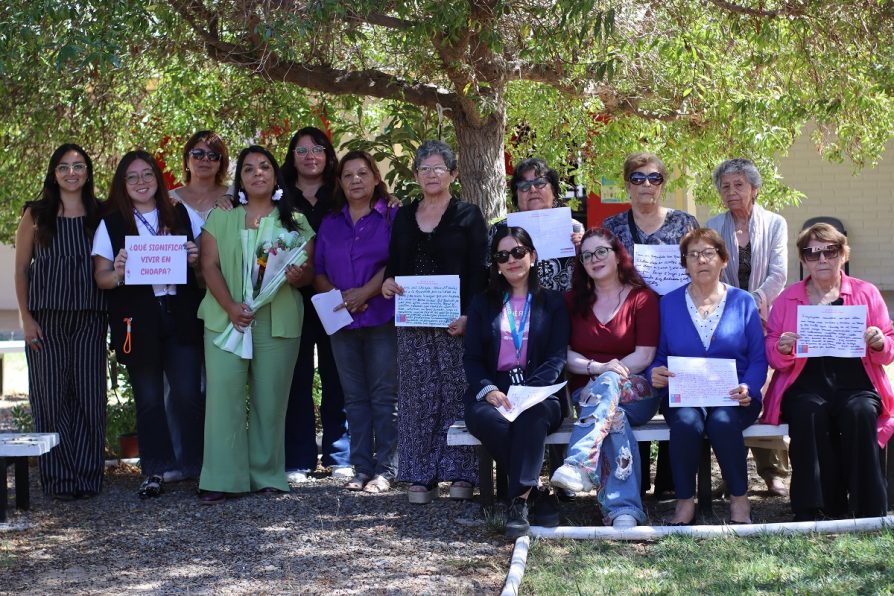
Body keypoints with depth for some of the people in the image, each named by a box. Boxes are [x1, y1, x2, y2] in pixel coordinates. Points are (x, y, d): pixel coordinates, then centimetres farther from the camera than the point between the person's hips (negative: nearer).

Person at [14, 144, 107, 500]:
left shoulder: (100, 215, 9)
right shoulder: (36, 215, 4)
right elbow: (21, 269, 4)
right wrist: (26, 317, -3)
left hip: (89, 319, 1)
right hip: (46, 319, -1)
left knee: (89, 396, 0)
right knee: (51, 396, 0)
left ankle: (88, 476, 9)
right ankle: (59, 480, 7)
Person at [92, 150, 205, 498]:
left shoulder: (183, 216, 10)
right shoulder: (111, 225, 7)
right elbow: (101, 277, 5)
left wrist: (196, 260, -7)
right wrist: (118, 273, -16)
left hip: (181, 316, 0)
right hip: (137, 322, 0)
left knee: (188, 394, -4)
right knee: (148, 398, 3)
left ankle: (196, 464, 7)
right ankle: (154, 471, 11)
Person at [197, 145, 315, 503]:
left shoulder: (295, 222, 12)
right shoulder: (221, 219, 12)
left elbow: (310, 272, 7)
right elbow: (210, 265, 3)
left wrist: (298, 277, -18)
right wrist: (230, 306, -13)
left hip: (278, 321, 0)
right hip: (226, 317, 0)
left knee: (270, 399, 1)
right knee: (224, 394, -7)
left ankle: (267, 476, 10)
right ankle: (221, 480, -5)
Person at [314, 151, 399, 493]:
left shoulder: (392, 218, 2)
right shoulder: (330, 224, 15)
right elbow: (318, 271, 12)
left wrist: (365, 292, -17)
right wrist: (336, 297, -6)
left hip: (382, 319, -4)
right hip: (342, 323, 4)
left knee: (384, 397, -4)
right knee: (354, 398, 7)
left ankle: (385, 470, 0)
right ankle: (361, 468, 11)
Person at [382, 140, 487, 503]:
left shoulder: (467, 215, 2)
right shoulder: (404, 217, 16)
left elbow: (478, 270, -4)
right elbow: (393, 264, 19)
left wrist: (467, 315, -15)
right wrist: (387, 281, -4)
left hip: (456, 320, -4)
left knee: (456, 392, -4)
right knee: (418, 397, 3)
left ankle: (461, 473, 2)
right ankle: (420, 475, 7)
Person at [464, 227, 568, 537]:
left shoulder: (552, 302, 14)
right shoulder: (482, 304, 20)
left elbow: (557, 359, 2)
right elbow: (471, 357, 10)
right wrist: (488, 390, -13)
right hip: (492, 393, 2)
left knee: (532, 415, -38)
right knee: (485, 418, -35)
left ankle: (520, 500, -38)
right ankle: (538, 492, -27)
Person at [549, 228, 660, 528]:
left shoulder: (643, 299, 7)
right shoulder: (573, 301, 15)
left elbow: (644, 356, -4)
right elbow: (565, 355, 4)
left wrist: (607, 375, -16)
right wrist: (597, 368, -16)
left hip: (637, 394, -1)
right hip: (586, 393, 1)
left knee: (607, 385, -37)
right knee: (614, 416, -35)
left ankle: (578, 466, -56)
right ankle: (624, 509, -47)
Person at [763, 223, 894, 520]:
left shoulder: (866, 293, 12)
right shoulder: (787, 299, 13)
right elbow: (774, 359, 12)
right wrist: (782, 350, -11)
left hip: (856, 385, 0)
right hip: (806, 387, 0)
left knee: (860, 412, -33)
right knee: (810, 412, -33)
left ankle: (870, 512, -25)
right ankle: (811, 512, -27)